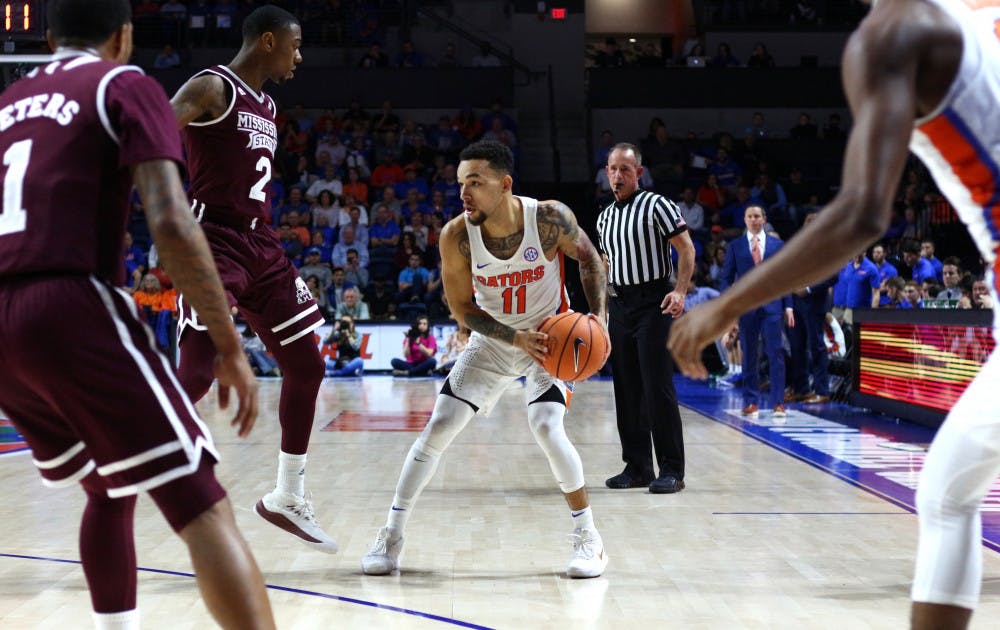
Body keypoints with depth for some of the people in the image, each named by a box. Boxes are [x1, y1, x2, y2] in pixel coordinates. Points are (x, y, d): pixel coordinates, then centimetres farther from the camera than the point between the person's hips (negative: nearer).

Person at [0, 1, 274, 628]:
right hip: (70, 309, -7)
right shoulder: (124, 85, 5)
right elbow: (171, 221, -10)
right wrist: (229, 345, -7)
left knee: (110, 492, 26)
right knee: (203, 508, -7)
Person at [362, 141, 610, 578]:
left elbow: (589, 258, -4)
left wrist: (598, 316, -17)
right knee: (438, 426, -5)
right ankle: (391, 537, 8)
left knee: (545, 427, -21)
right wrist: (516, 338, -24)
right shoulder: (456, 236, -22)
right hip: (493, 339, 2)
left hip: (551, 336, -2)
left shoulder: (550, 218, -24)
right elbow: (463, 308, -11)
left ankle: (588, 538, -2)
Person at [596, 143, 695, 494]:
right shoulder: (605, 218, 15)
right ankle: (637, 467, 15)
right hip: (619, 304, 7)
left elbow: (686, 248, -9)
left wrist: (680, 291, -21)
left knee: (658, 388, -10)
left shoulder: (656, 205, -5)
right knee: (627, 390, 7)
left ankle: (672, 470, -5)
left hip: (653, 303, -7)